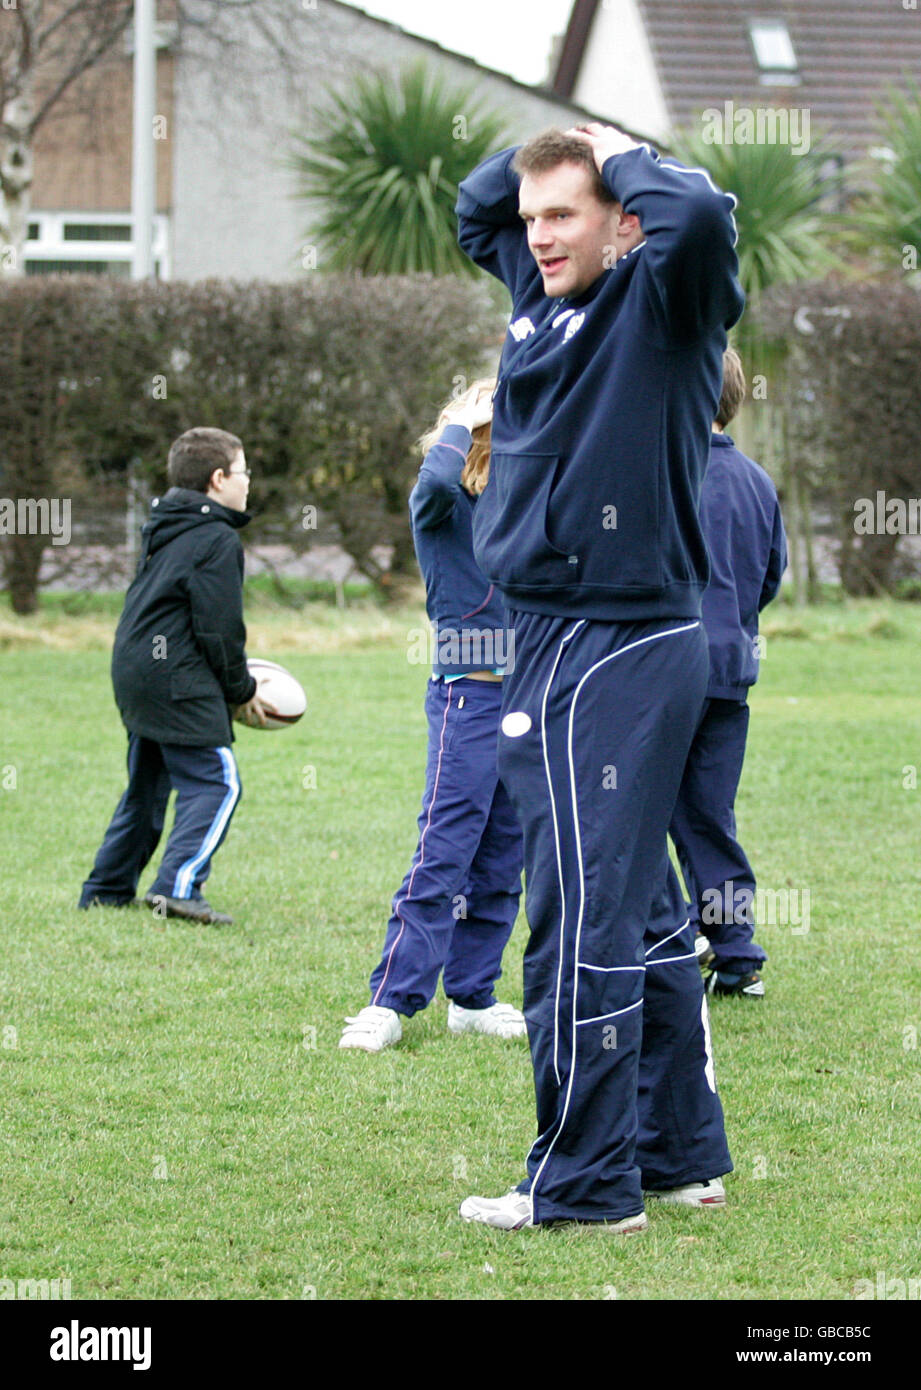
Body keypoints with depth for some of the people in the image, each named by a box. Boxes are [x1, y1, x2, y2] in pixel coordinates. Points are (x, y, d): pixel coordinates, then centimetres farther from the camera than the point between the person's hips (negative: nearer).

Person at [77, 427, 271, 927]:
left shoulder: (163, 531, 18)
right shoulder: (217, 539, -11)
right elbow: (219, 628, -15)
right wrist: (242, 691, -1)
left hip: (132, 674, 10)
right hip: (180, 683, -10)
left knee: (146, 784, 19)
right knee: (214, 782, -9)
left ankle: (106, 891, 22)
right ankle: (179, 887, -22)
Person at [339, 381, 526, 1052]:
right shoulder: (445, 506, -7)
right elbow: (437, 476, -29)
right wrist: (464, 422, -14)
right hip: (468, 694, -7)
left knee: (502, 857, 8)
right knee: (444, 850, -11)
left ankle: (472, 996, 14)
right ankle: (392, 1001, -9)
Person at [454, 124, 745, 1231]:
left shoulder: (659, 304, -10)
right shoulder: (544, 294, 13)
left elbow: (699, 215, -32)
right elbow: (475, 208, 31)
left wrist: (621, 156, -13)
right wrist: (542, 143, 12)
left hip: (616, 649, -9)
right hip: (560, 639, 9)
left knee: (583, 918, -8)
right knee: (643, 914, 15)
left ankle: (585, 1183, -4)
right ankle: (682, 1153, 23)